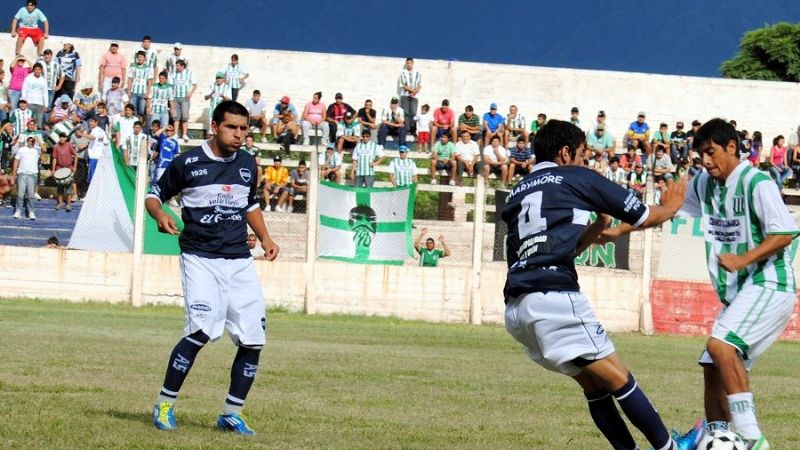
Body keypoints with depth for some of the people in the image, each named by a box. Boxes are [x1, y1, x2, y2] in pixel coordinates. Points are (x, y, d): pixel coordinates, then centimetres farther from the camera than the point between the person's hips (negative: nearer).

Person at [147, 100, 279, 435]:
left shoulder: (248, 164, 11)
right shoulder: (187, 163, -4)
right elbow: (154, 195, 4)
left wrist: (264, 238, 12)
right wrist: (160, 215, -17)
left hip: (240, 261, 6)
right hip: (200, 259, -6)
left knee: (253, 338, 0)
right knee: (202, 330, -22)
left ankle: (231, 414, 14)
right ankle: (164, 405, -7)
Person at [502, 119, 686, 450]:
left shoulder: (517, 194, 25)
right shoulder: (575, 177, 7)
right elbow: (643, 218, 14)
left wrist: (597, 227, 31)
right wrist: (669, 207, 33)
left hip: (516, 311, 7)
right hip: (555, 300, -7)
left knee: (594, 383, 15)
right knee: (619, 379, -3)